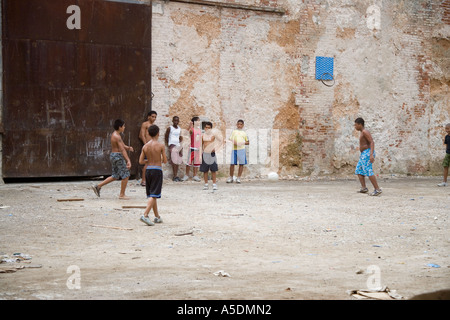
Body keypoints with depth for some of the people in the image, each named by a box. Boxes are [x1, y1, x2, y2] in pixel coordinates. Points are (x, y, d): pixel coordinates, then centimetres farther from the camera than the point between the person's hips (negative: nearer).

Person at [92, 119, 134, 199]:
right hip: (118, 157, -10)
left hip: (113, 156, 10)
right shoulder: (117, 137, -19)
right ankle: (122, 194, 5)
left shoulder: (114, 135, 13)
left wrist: (128, 148, -4)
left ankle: (97, 186, 16)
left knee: (115, 176, 17)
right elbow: (122, 150, -25)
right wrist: (128, 160, -29)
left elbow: (123, 146, 17)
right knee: (126, 175, -1)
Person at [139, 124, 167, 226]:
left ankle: (157, 217, 22)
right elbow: (165, 161, -6)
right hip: (157, 170, -5)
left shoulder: (145, 146, 3)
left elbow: (140, 161, 2)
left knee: (151, 195, 14)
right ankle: (145, 215, -21)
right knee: (154, 195, -7)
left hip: (148, 169, 5)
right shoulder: (160, 145, -8)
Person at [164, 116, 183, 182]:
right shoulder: (170, 128, -2)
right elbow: (166, 137, 1)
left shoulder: (179, 129, 13)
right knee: (173, 161, -11)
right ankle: (175, 176, -13)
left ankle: (176, 175, 6)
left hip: (178, 146, 6)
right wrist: (168, 145, -2)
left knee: (178, 161, 3)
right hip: (172, 145, -6)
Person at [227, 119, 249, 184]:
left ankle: (238, 178, 7)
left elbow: (248, 142, 12)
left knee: (241, 164, -1)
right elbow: (230, 140, 11)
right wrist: (234, 142, -10)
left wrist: (242, 143, -7)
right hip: (234, 149, 0)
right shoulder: (234, 131, 15)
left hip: (241, 149, 0)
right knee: (232, 164, -3)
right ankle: (231, 177, 10)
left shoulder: (244, 133, 13)